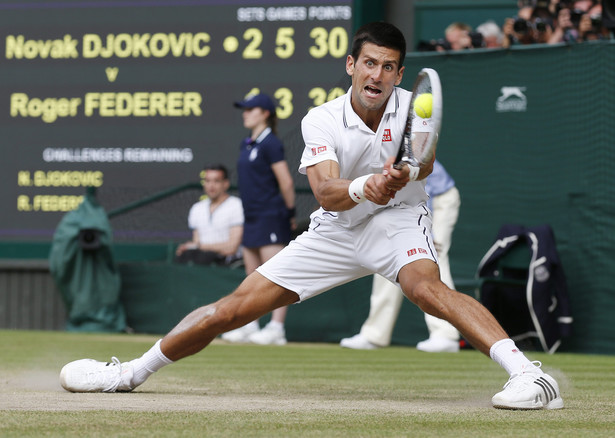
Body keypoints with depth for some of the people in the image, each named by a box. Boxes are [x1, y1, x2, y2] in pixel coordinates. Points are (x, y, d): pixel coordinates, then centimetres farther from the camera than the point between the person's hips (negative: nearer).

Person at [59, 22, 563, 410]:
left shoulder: (412, 108, -16)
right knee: (235, 307, -1)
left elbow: (423, 165, -35)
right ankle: (132, 373, 15)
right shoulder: (322, 120, -13)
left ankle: (529, 373, -44)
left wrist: (403, 175, -59)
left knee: (424, 286, -37)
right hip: (336, 231, 2)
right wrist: (363, 187, -50)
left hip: (397, 222, -2)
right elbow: (326, 191, -28)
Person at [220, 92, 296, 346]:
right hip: (252, 218, 9)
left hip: (271, 217, -9)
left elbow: (285, 182, -13)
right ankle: (250, 326, 16)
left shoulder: (270, 144, -11)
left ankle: (276, 328, -11)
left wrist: (290, 212, -6)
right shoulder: (247, 145, 15)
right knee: (253, 277, 11)